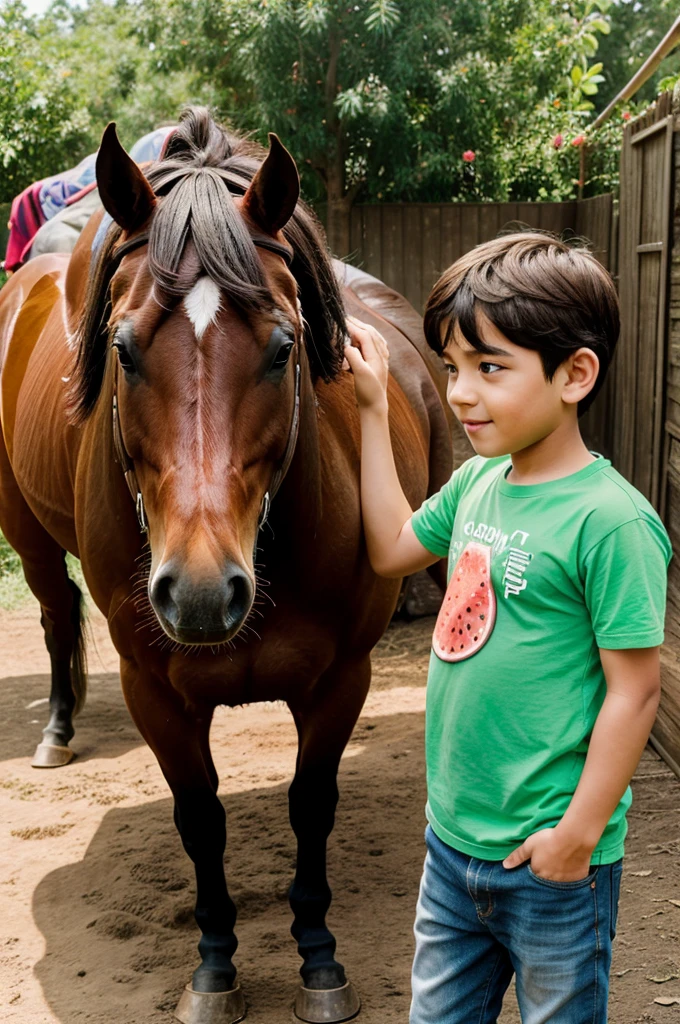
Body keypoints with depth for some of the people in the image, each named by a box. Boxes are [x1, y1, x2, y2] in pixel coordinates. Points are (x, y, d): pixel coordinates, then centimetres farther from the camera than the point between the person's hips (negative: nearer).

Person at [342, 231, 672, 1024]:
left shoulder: (610, 519, -22)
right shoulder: (477, 483, 1)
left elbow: (633, 689, -19)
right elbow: (392, 549, 17)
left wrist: (580, 833, -16)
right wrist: (374, 409, 13)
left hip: (548, 859, -7)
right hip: (453, 839, 7)